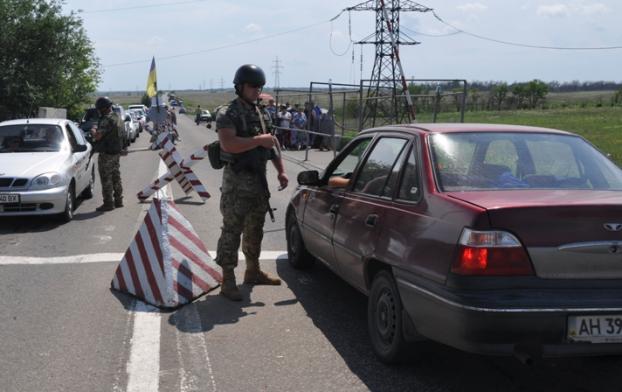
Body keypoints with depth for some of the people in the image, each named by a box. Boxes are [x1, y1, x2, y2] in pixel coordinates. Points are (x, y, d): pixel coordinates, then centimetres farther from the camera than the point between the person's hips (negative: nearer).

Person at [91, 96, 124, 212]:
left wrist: (93, 131, -4)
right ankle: (118, 201, 23)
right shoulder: (116, 117, 10)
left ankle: (108, 203, -1)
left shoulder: (106, 120, -20)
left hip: (106, 153, -9)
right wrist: (97, 130, 14)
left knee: (106, 179, -3)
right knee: (116, 177, 16)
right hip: (116, 151, 10)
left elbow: (98, 136, -24)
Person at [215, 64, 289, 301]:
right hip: (237, 181, -8)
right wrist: (259, 140, -24)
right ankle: (228, 282, -2)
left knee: (255, 229, 17)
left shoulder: (262, 114, 13)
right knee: (232, 230, -6)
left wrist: (281, 171, 9)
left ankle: (253, 272, 31)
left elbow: (271, 144, 19)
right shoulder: (228, 114, -11)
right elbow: (228, 144, -27)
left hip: (259, 179, 8)